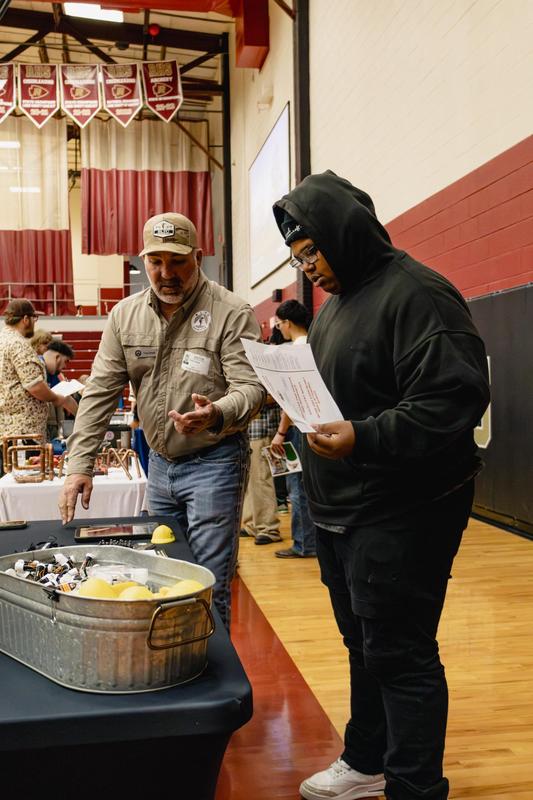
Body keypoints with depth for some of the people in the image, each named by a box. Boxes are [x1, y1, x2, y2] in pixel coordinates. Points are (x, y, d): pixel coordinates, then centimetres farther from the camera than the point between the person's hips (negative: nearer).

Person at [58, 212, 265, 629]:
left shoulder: (231, 313, -12)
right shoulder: (125, 315, 3)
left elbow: (252, 387, -18)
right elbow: (100, 392, 3)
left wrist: (217, 414, -40)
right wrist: (80, 464, -4)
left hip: (213, 462, -5)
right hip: (160, 462, 6)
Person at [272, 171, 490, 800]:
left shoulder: (414, 293, -16)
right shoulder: (339, 299, 14)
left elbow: (455, 398, -25)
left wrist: (363, 439, -31)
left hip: (400, 513, -10)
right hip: (340, 511, 10)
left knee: (399, 655, -1)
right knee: (362, 644, 21)